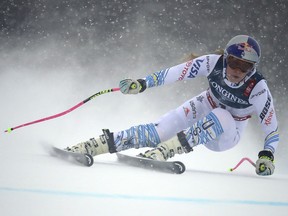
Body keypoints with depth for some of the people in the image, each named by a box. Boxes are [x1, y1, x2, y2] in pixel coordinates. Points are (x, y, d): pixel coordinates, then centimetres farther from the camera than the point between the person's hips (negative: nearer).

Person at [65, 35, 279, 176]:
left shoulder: (258, 88, -28)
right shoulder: (213, 63, -23)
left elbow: (272, 127, -21)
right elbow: (178, 72, -20)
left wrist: (267, 155, -34)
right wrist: (143, 83, -27)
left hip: (226, 135, -3)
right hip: (204, 109, 3)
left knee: (219, 118, -39)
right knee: (158, 131, -19)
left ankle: (161, 152, -42)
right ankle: (89, 146, -19)